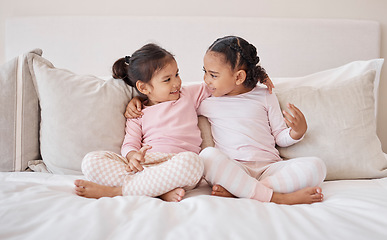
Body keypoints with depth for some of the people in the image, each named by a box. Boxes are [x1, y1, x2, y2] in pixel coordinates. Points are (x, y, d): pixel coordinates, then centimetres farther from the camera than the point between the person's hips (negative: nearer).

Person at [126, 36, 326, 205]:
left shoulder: (265, 97, 14)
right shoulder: (206, 101, 14)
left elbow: (280, 138, 17)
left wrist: (298, 131, -4)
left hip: (269, 167, 2)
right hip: (231, 169, -1)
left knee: (316, 166, -26)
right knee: (208, 155, -35)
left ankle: (236, 190, -33)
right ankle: (278, 198, -35)